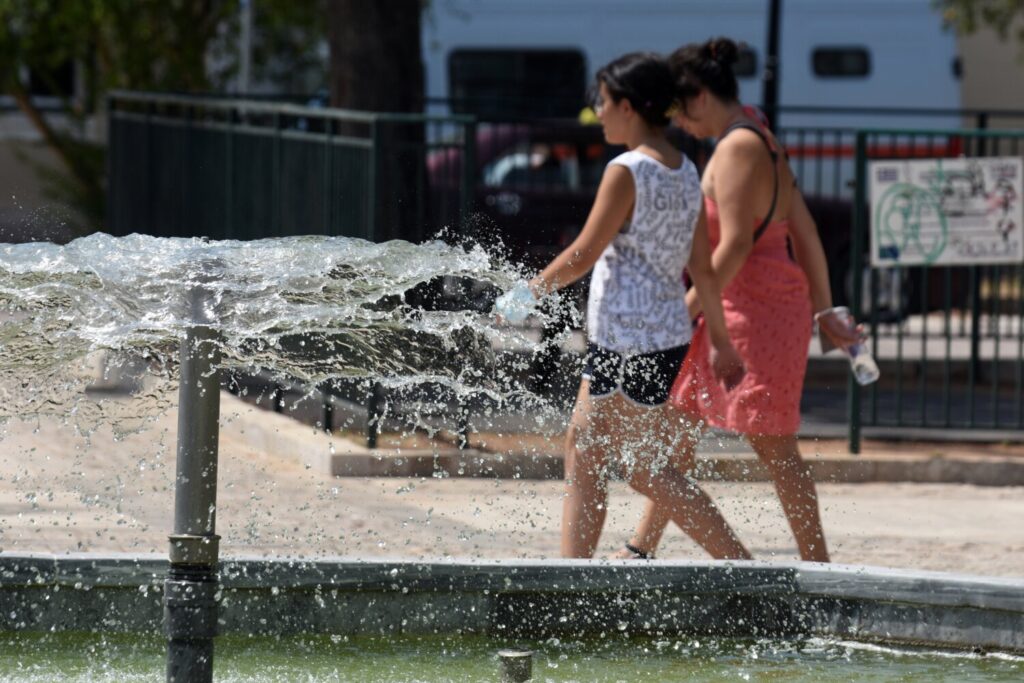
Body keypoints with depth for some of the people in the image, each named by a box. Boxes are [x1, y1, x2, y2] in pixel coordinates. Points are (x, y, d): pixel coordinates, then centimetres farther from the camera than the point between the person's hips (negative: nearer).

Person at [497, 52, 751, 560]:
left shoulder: (627, 172, -16)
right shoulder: (685, 174, 9)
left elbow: (584, 255, -15)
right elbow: (702, 267, 12)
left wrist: (526, 294, -2)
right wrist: (720, 340, 18)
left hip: (629, 341, -9)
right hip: (668, 336, 9)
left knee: (645, 470, -3)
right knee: (583, 445, 15)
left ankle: (742, 569, -6)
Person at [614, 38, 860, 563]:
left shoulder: (737, 149, -15)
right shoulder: (762, 144, 14)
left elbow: (735, 245, -21)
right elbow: (805, 233, 16)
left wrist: (687, 313, -18)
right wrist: (823, 312, 18)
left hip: (753, 306, -10)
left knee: (771, 443, -7)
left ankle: (817, 564, -3)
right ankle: (641, 550, 20)